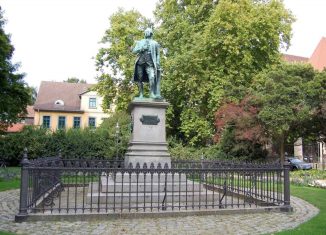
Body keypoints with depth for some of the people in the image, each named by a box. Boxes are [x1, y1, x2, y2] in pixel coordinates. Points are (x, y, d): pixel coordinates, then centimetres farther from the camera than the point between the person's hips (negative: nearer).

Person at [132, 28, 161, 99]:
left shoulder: (155, 43, 18)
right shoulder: (140, 42, 19)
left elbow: (158, 55, 14)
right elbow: (134, 51, 9)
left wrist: (157, 63, -1)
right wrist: (142, 48, -7)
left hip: (149, 63, -2)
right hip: (140, 62, 2)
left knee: (152, 77, -22)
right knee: (140, 79, -1)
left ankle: (152, 93, -22)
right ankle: (141, 94, 5)